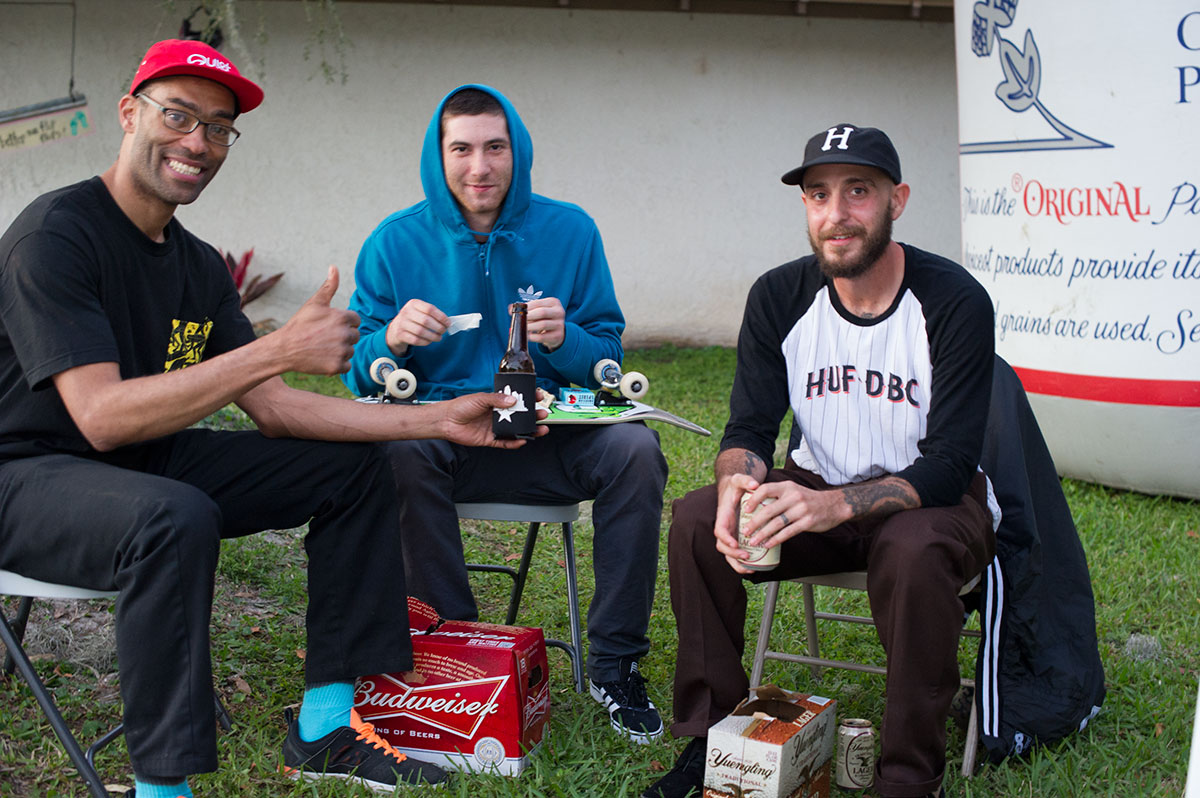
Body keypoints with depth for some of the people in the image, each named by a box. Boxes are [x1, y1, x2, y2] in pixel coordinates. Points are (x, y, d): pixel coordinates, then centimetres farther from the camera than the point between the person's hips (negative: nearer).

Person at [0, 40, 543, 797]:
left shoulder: (198, 265, 5)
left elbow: (274, 409, 2)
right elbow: (102, 416, -30)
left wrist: (440, 419, -6)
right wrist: (280, 349, -34)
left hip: (150, 461, 9)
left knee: (355, 465, 4)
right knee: (177, 518, -40)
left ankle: (325, 726, 3)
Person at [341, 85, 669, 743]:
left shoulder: (569, 231, 4)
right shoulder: (396, 243, 2)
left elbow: (607, 362, 5)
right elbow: (359, 374, 2)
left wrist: (564, 340, -18)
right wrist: (391, 342, -21)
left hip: (548, 440, 1)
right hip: (439, 430, -1)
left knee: (635, 449, -26)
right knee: (401, 452, -34)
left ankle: (614, 664, -11)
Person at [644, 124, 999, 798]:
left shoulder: (955, 301, -18)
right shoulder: (780, 298, -5)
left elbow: (950, 464, -23)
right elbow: (749, 429, -5)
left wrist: (832, 505, -40)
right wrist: (740, 484, -31)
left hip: (931, 502, -4)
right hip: (818, 487, 4)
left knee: (912, 552, -38)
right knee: (697, 521, -20)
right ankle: (710, 737, -6)